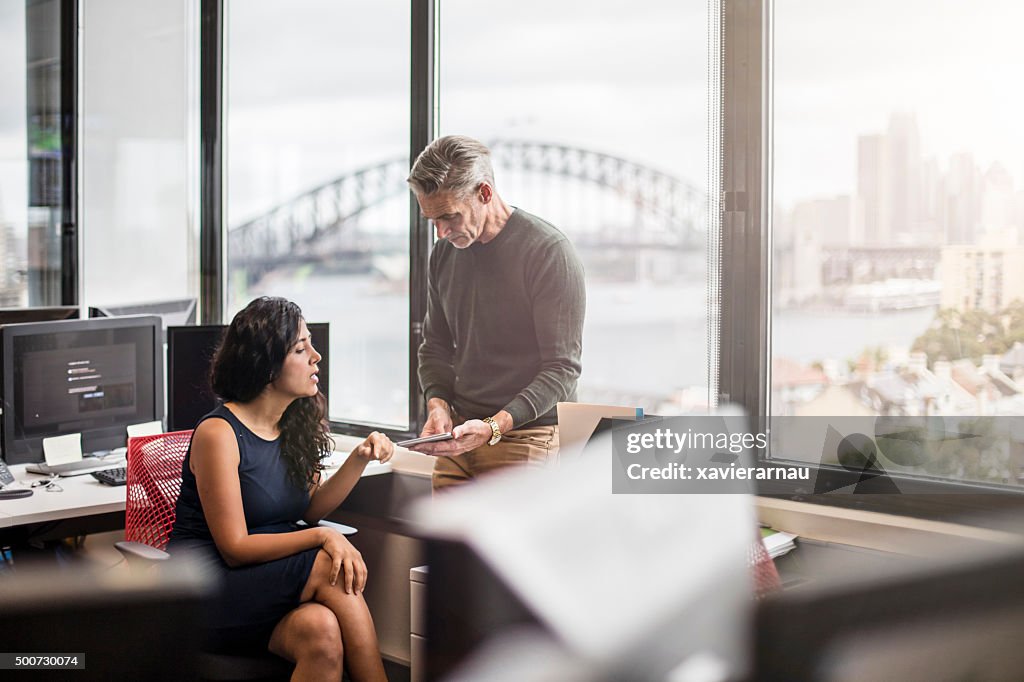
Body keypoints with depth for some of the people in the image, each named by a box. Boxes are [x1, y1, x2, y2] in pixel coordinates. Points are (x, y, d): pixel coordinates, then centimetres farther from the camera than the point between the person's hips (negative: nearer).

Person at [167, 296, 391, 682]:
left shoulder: (295, 423, 7)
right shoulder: (219, 433, -15)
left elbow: (310, 509, 11)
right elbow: (235, 548, -16)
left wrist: (360, 458, -3)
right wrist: (323, 537, -25)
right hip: (205, 588, -6)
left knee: (322, 631, -28)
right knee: (330, 567, -27)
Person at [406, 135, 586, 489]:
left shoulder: (549, 251, -12)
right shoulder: (444, 254, 9)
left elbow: (562, 368, -14)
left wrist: (495, 426, -25)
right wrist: (438, 403, -2)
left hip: (524, 436, -6)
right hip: (460, 434, 6)